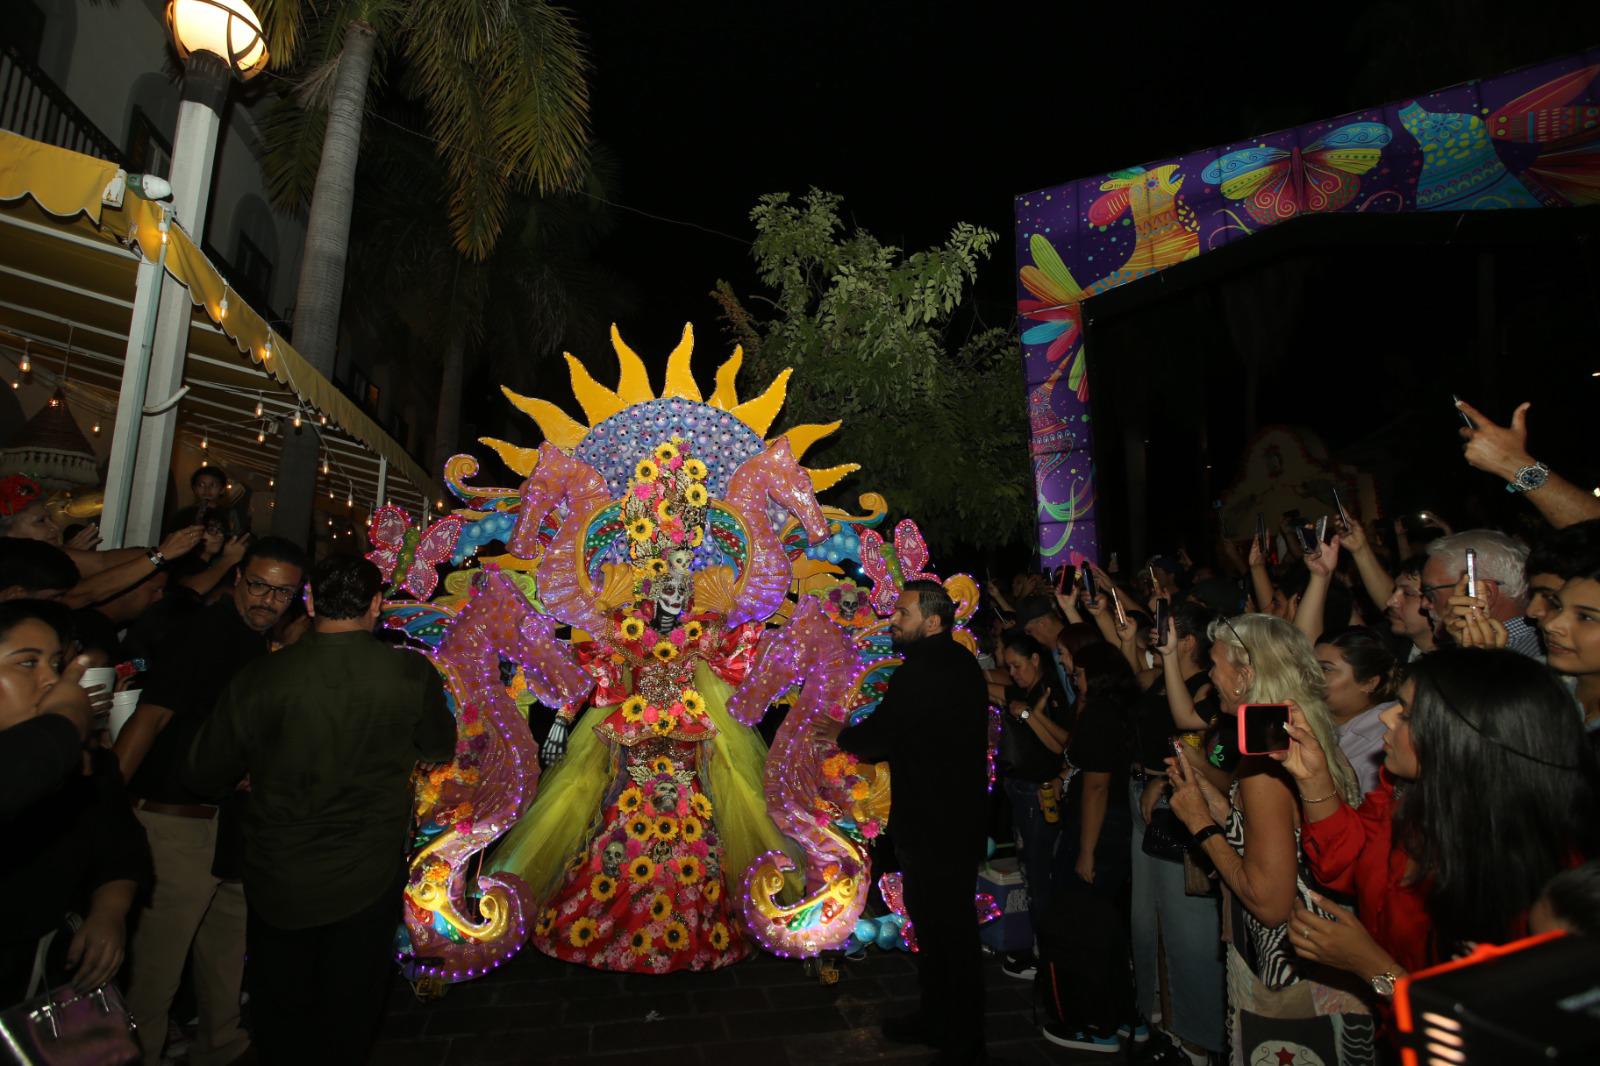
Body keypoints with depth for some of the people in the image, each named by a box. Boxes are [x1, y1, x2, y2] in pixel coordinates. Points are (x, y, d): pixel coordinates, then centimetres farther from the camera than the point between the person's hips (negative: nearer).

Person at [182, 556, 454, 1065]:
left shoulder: (259, 678, -17)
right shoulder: (413, 675, -18)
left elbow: (204, 775, -5)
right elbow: (439, 747, 0)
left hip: (278, 883, 1)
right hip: (369, 882, -1)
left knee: (278, 1012, 26)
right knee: (350, 1010, 22)